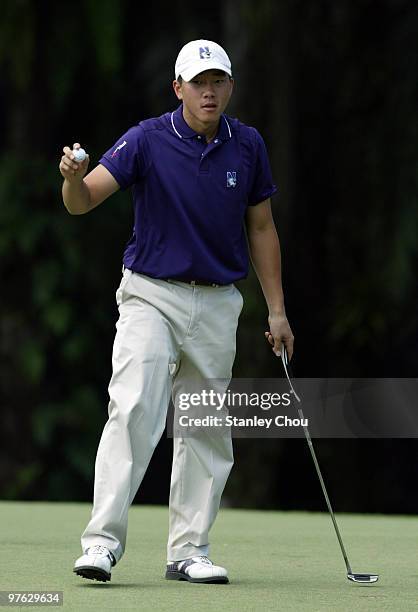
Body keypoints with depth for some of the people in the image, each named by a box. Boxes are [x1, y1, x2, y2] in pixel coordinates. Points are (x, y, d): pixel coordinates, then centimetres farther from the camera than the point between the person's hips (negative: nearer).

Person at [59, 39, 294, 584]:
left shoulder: (248, 146, 2)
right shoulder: (147, 140, -9)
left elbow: (261, 228, 11)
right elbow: (83, 202, -15)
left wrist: (277, 310, 9)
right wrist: (74, 177, -39)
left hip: (218, 304, 4)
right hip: (151, 295, -4)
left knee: (207, 432, 6)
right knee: (133, 410, -19)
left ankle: (189, 550, 14)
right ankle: (103, 541, -21)